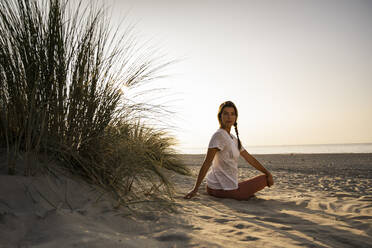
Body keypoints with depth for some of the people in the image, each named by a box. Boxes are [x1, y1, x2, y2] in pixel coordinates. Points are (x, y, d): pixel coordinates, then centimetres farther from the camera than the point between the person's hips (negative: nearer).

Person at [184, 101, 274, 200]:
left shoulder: (234, 139, 11)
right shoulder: (219, 135, -17)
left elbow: (250, 158, 17)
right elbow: (207, 163, -21)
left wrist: (268, 173, 12)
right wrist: (195, 189, -22)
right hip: (222, 189, -9)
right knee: (264, 179, 3)